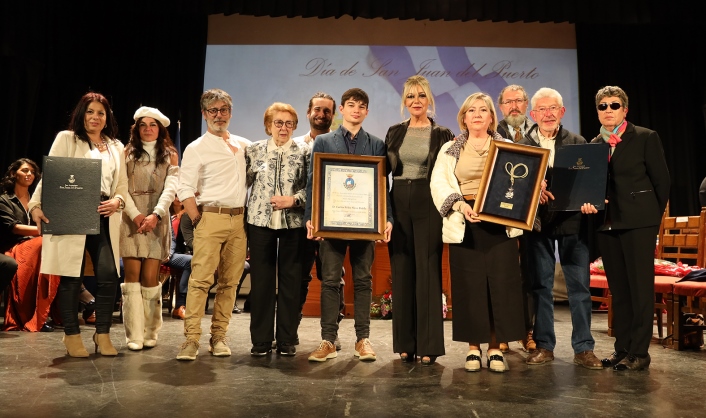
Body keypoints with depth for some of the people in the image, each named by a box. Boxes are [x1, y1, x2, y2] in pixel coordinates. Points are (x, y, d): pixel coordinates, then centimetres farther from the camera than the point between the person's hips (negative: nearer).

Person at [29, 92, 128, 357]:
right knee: (72, 276, 1)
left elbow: (122, 185, 15)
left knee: (109, 274, -5)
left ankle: (103, 334, 9)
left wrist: (118, 201, -6)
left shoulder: (116, 147, 18)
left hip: (104, 218, 3)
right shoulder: (66, 138, 7)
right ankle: (71, 335, 14)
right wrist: (37, 204, -14)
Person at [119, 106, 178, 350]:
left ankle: (150, 332, 9)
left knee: (150, 277, -2)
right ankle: (134, 334, 0)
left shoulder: (170, 155, 9)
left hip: (157, 221, 0)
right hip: (131, 220, 0)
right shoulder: (127, 153, 10)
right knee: (132, 276, -4)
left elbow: (171, 188, -3)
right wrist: (135, 215, -15)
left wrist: (155, 214, -19)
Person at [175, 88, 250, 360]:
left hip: (239, 219, 4)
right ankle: (191, 339, -5)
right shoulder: (196, 149, 3)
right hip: (211, 217, -4)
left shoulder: (245, 145, 16)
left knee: (229, 281, 4)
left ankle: (219, 336, 12)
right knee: (201, 279, -10)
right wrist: (197, 221, -8)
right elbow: (185, 190, -3)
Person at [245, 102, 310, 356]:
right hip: (260, 221, 1)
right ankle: (261, 339, 15)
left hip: (293, 223, 0)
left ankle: (287, 339, 15)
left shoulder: (304, 152, 4)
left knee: (290, 280, 4)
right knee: (261, 280, 4)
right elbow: (242, 184, 10)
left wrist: (293, 200, -15)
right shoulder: (253, 151, 7)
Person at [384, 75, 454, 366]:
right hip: (398, 204, 3)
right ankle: (405, 342, 14)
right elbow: (384, 171, 11)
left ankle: (429, 345, 5)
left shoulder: (442, 134, 3)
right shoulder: (394, 132, 11)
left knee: (427, 271, -2)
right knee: (402, 271, 5)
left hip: (429, 205, -3)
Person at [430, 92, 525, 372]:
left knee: (501, 283, -2)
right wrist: (460, 204, -16)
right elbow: (438, 184, 0)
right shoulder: (450, 150, 10)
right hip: (464, 225, 0)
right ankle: (473, 348, 11)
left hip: (499, 222, 1)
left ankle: (496, 348, 10)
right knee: (469, 286, 0)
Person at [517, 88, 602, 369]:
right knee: (540, 286, 6)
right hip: (537, 222, 0)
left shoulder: (578, 143, 8)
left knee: (579, 285, 3)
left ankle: (583, 348, 13)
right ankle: (544, 345, 17)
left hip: (572, 221, 0)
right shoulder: (521, 146, 8)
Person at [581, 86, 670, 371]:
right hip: (607, 222, 5)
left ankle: (639, 352, 7)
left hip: (638, 221, -5)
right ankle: (622, 347, 19)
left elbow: (661, 180, 0)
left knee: (640, 287, -1)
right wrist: (588, 203, -10)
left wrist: (653, 217, 1)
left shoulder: (646, 138, 0)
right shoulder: (594, 144, 12)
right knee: (618, 288, 10)